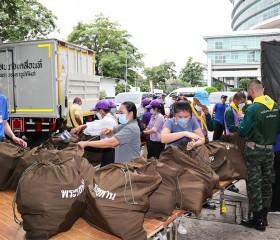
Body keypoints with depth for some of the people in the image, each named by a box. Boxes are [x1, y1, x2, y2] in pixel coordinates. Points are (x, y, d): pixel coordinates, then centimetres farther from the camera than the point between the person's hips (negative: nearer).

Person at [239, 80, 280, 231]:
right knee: (266, 182, 16)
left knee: (254, 185, 4)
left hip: (254, 150, -6)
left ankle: (258, 221, 12)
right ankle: (264, 217, 28)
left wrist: (241, 118, 2)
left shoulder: (253, 108, -20)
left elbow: (242, 131, -14)